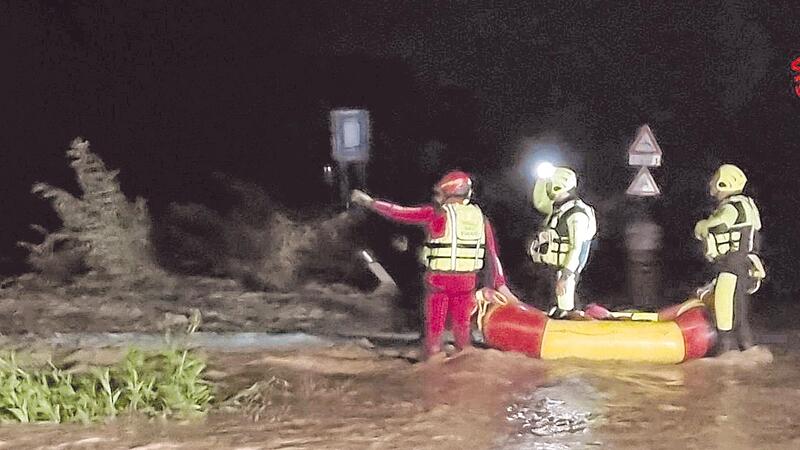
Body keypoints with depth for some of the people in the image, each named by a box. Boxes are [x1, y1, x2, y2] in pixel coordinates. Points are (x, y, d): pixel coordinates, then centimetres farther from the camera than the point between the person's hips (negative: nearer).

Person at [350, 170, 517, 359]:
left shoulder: (436, 214, -9)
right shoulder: (480, 218, 4)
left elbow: (399, 213, -5)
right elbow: (492, 254, 4)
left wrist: (369, 202, 6)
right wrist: (500, 283, 9)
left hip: (438, 280, -4)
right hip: (467, 281, 4)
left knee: (434, 327, 8)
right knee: (462, 326, 16)